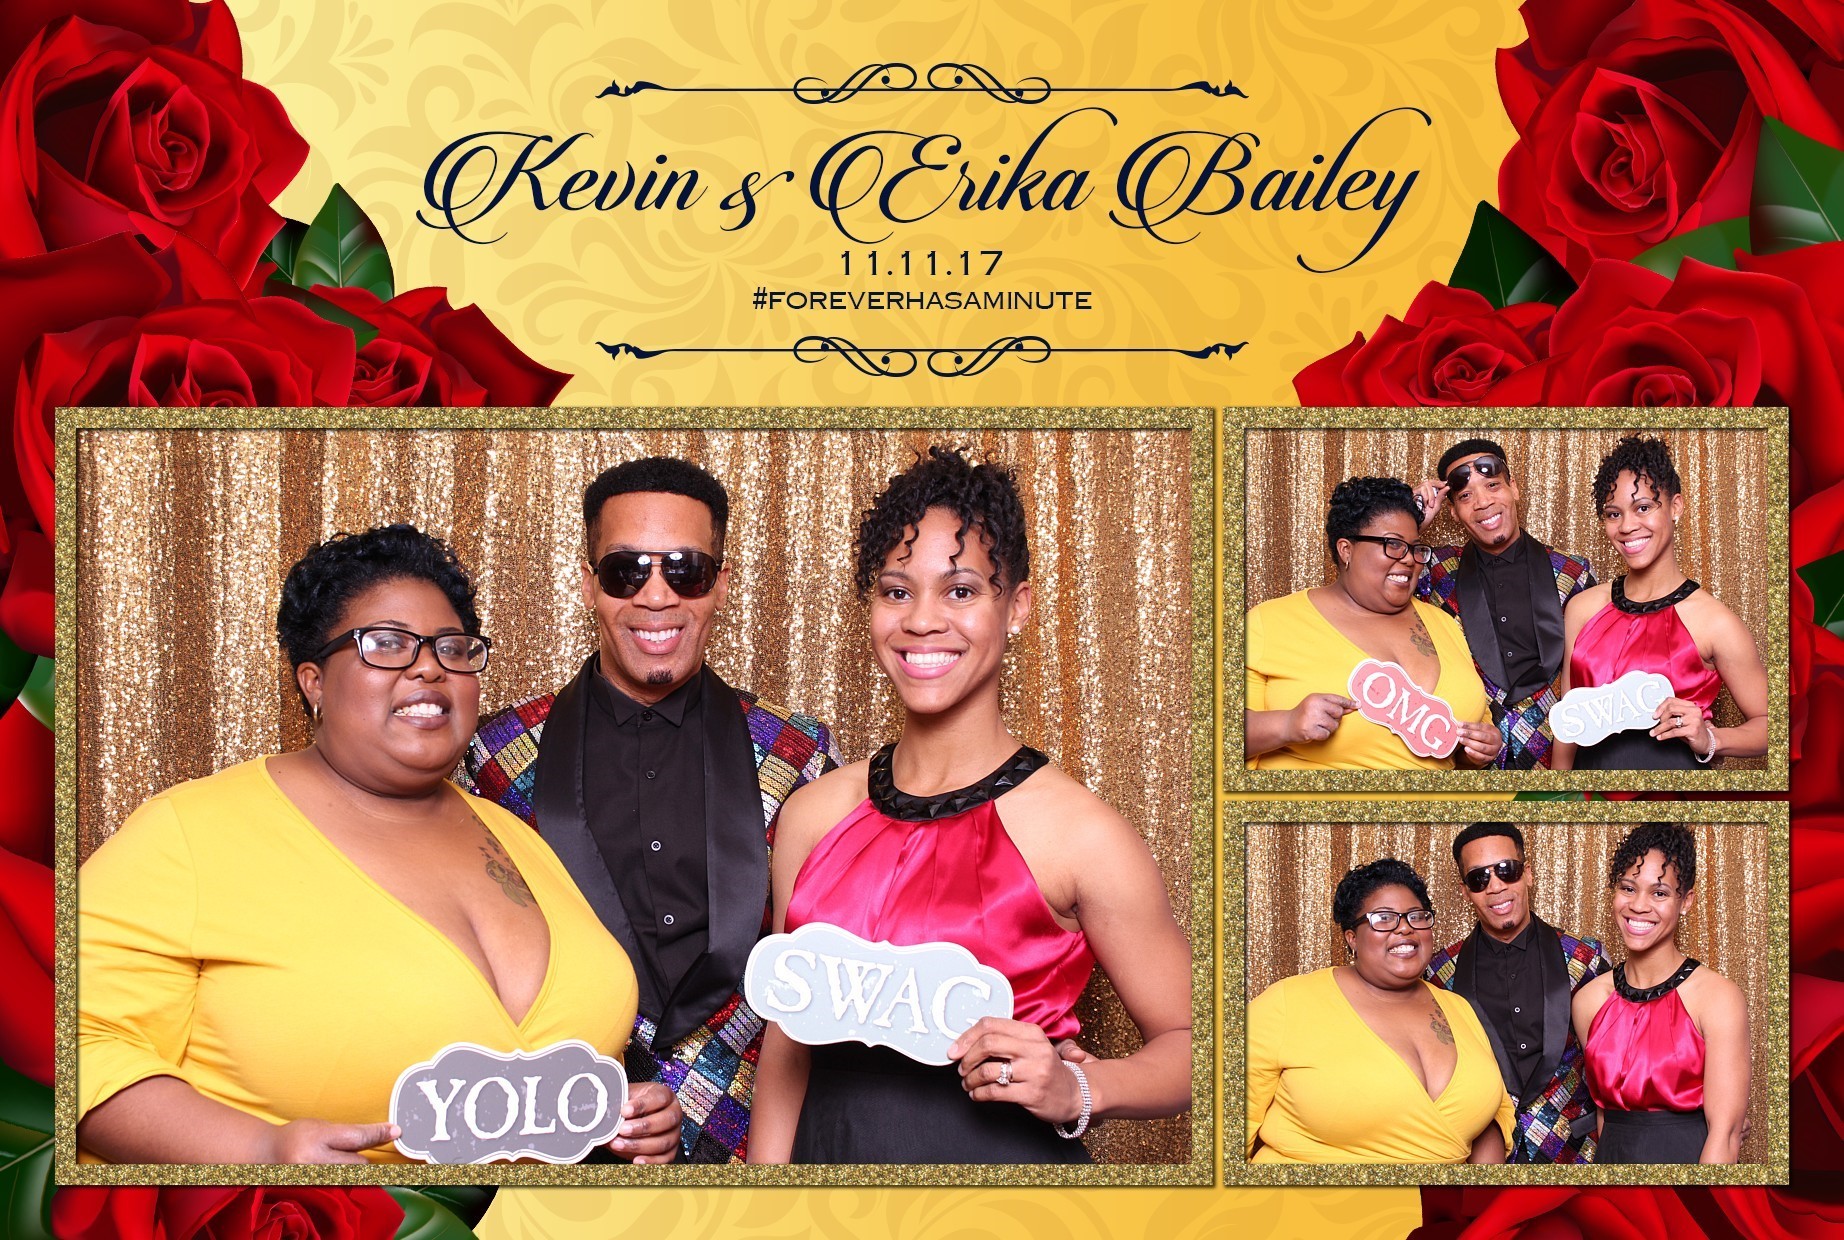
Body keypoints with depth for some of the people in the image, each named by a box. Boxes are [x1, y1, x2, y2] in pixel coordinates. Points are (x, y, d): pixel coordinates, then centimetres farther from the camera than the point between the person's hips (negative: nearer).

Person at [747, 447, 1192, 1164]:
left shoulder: (1079, 834, -15)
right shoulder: (813, 814, -2)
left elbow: (1186, 1044, -7)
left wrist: (1076, 1090, -23)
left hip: (1001, 1157, -3)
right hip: (830, 1150, 4)